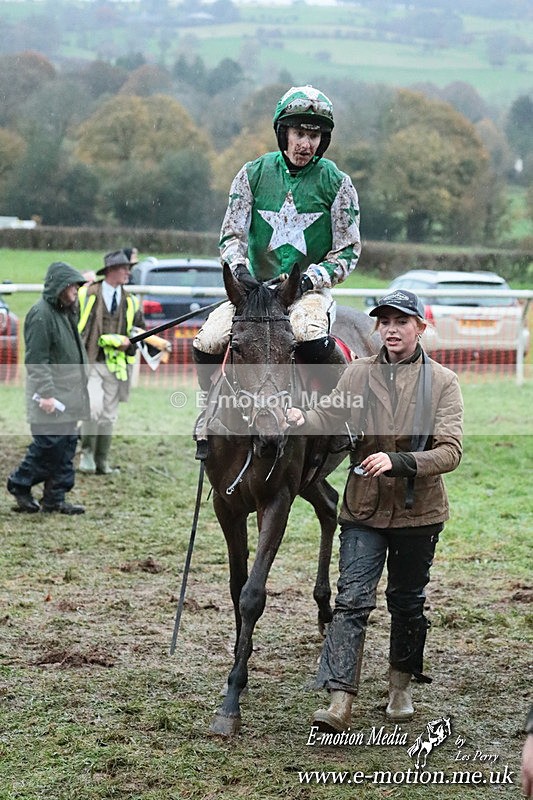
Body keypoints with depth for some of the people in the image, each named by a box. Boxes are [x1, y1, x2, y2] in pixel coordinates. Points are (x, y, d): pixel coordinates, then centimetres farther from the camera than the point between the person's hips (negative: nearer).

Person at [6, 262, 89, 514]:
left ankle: (55, 498, 13)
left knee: (67, 444, 8)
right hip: (50, 396, -9)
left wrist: (80, 386, 18)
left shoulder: (65, 312, 14)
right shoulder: (41, 314, -15)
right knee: (49, 444, -7)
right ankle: (19, 484, 12)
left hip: (68, 395, 9)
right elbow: (37, 360, -18)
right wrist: (46, 393, -22)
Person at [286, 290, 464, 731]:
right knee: (352, 600, -9)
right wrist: (301, 419, -30)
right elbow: (328, 416, -6)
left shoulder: (443, 382, -6)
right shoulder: (359, 373, 0)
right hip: (364, 508, 0)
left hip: (418, 510, 0)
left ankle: (401, 688, 33)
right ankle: (340, 702, -13)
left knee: (407, 601, 14)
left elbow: (450, 452, -14)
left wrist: (397, 462, -28)